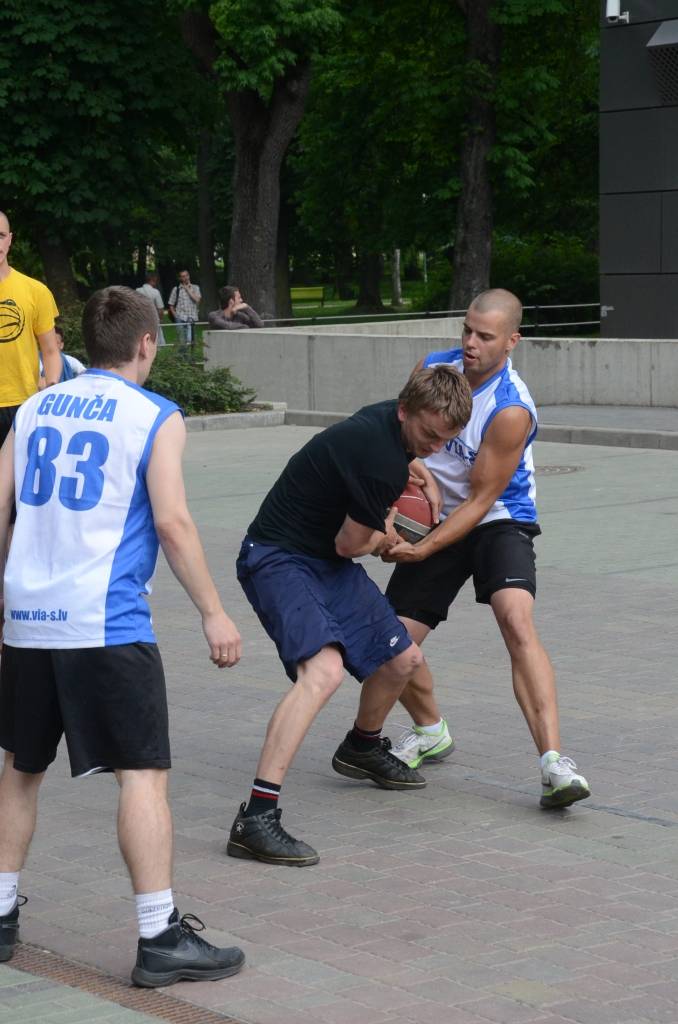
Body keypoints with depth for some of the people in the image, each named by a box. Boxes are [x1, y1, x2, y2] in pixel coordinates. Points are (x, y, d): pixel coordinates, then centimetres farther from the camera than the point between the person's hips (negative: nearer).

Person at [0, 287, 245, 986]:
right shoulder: (155, 417, -2)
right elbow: (171, 522, -10)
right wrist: (213, 613, -5)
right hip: (106, 624, -6)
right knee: (143, 773, -4)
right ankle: (160, 939, -6)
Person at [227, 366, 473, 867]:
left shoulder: (390, 421, 2)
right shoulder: (381, 458, -28)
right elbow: (351, 544, -16)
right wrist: (385, 533, 3)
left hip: (328, 562, 10)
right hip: (279, 558, -10)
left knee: (403, 658, 19)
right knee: (323, 669, -33)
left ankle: (362, 749, 50)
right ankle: (256, 817, -38)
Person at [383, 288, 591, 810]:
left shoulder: (511, 410, -23)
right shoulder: (434, 369, -5)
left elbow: (480, 500, -20)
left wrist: (423, 550, -26)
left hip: (498, 522, -6)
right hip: (435, 520, 6)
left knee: (517, 620, -31)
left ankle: (554, 761, -38)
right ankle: (431, 732, 31)